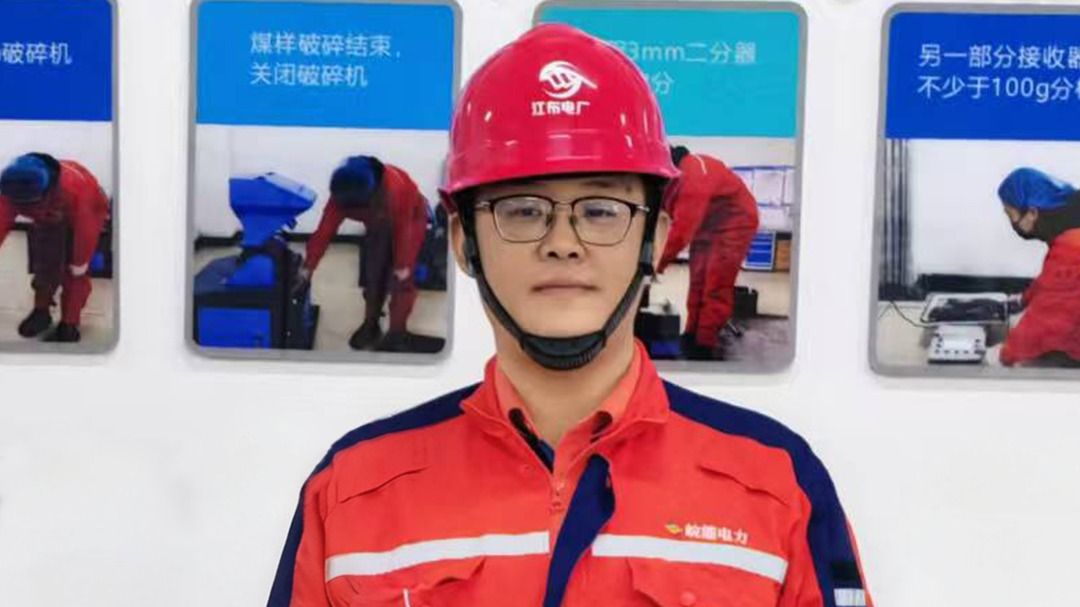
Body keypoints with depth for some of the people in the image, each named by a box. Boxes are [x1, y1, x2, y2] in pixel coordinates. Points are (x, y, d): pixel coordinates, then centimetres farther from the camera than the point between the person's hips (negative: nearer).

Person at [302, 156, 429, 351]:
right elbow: (325, 230, -23)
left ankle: (397, 331, 3)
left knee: (400, 278, -8)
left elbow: (402, 229, -31)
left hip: (410, 218, -5)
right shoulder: (342, 195, -29)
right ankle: (371, 324, 23)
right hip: (378, 223, 5)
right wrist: (308, 267, -24)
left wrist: (402, 264, -22)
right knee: (372, 272, 5)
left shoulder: (394, 188, -44)